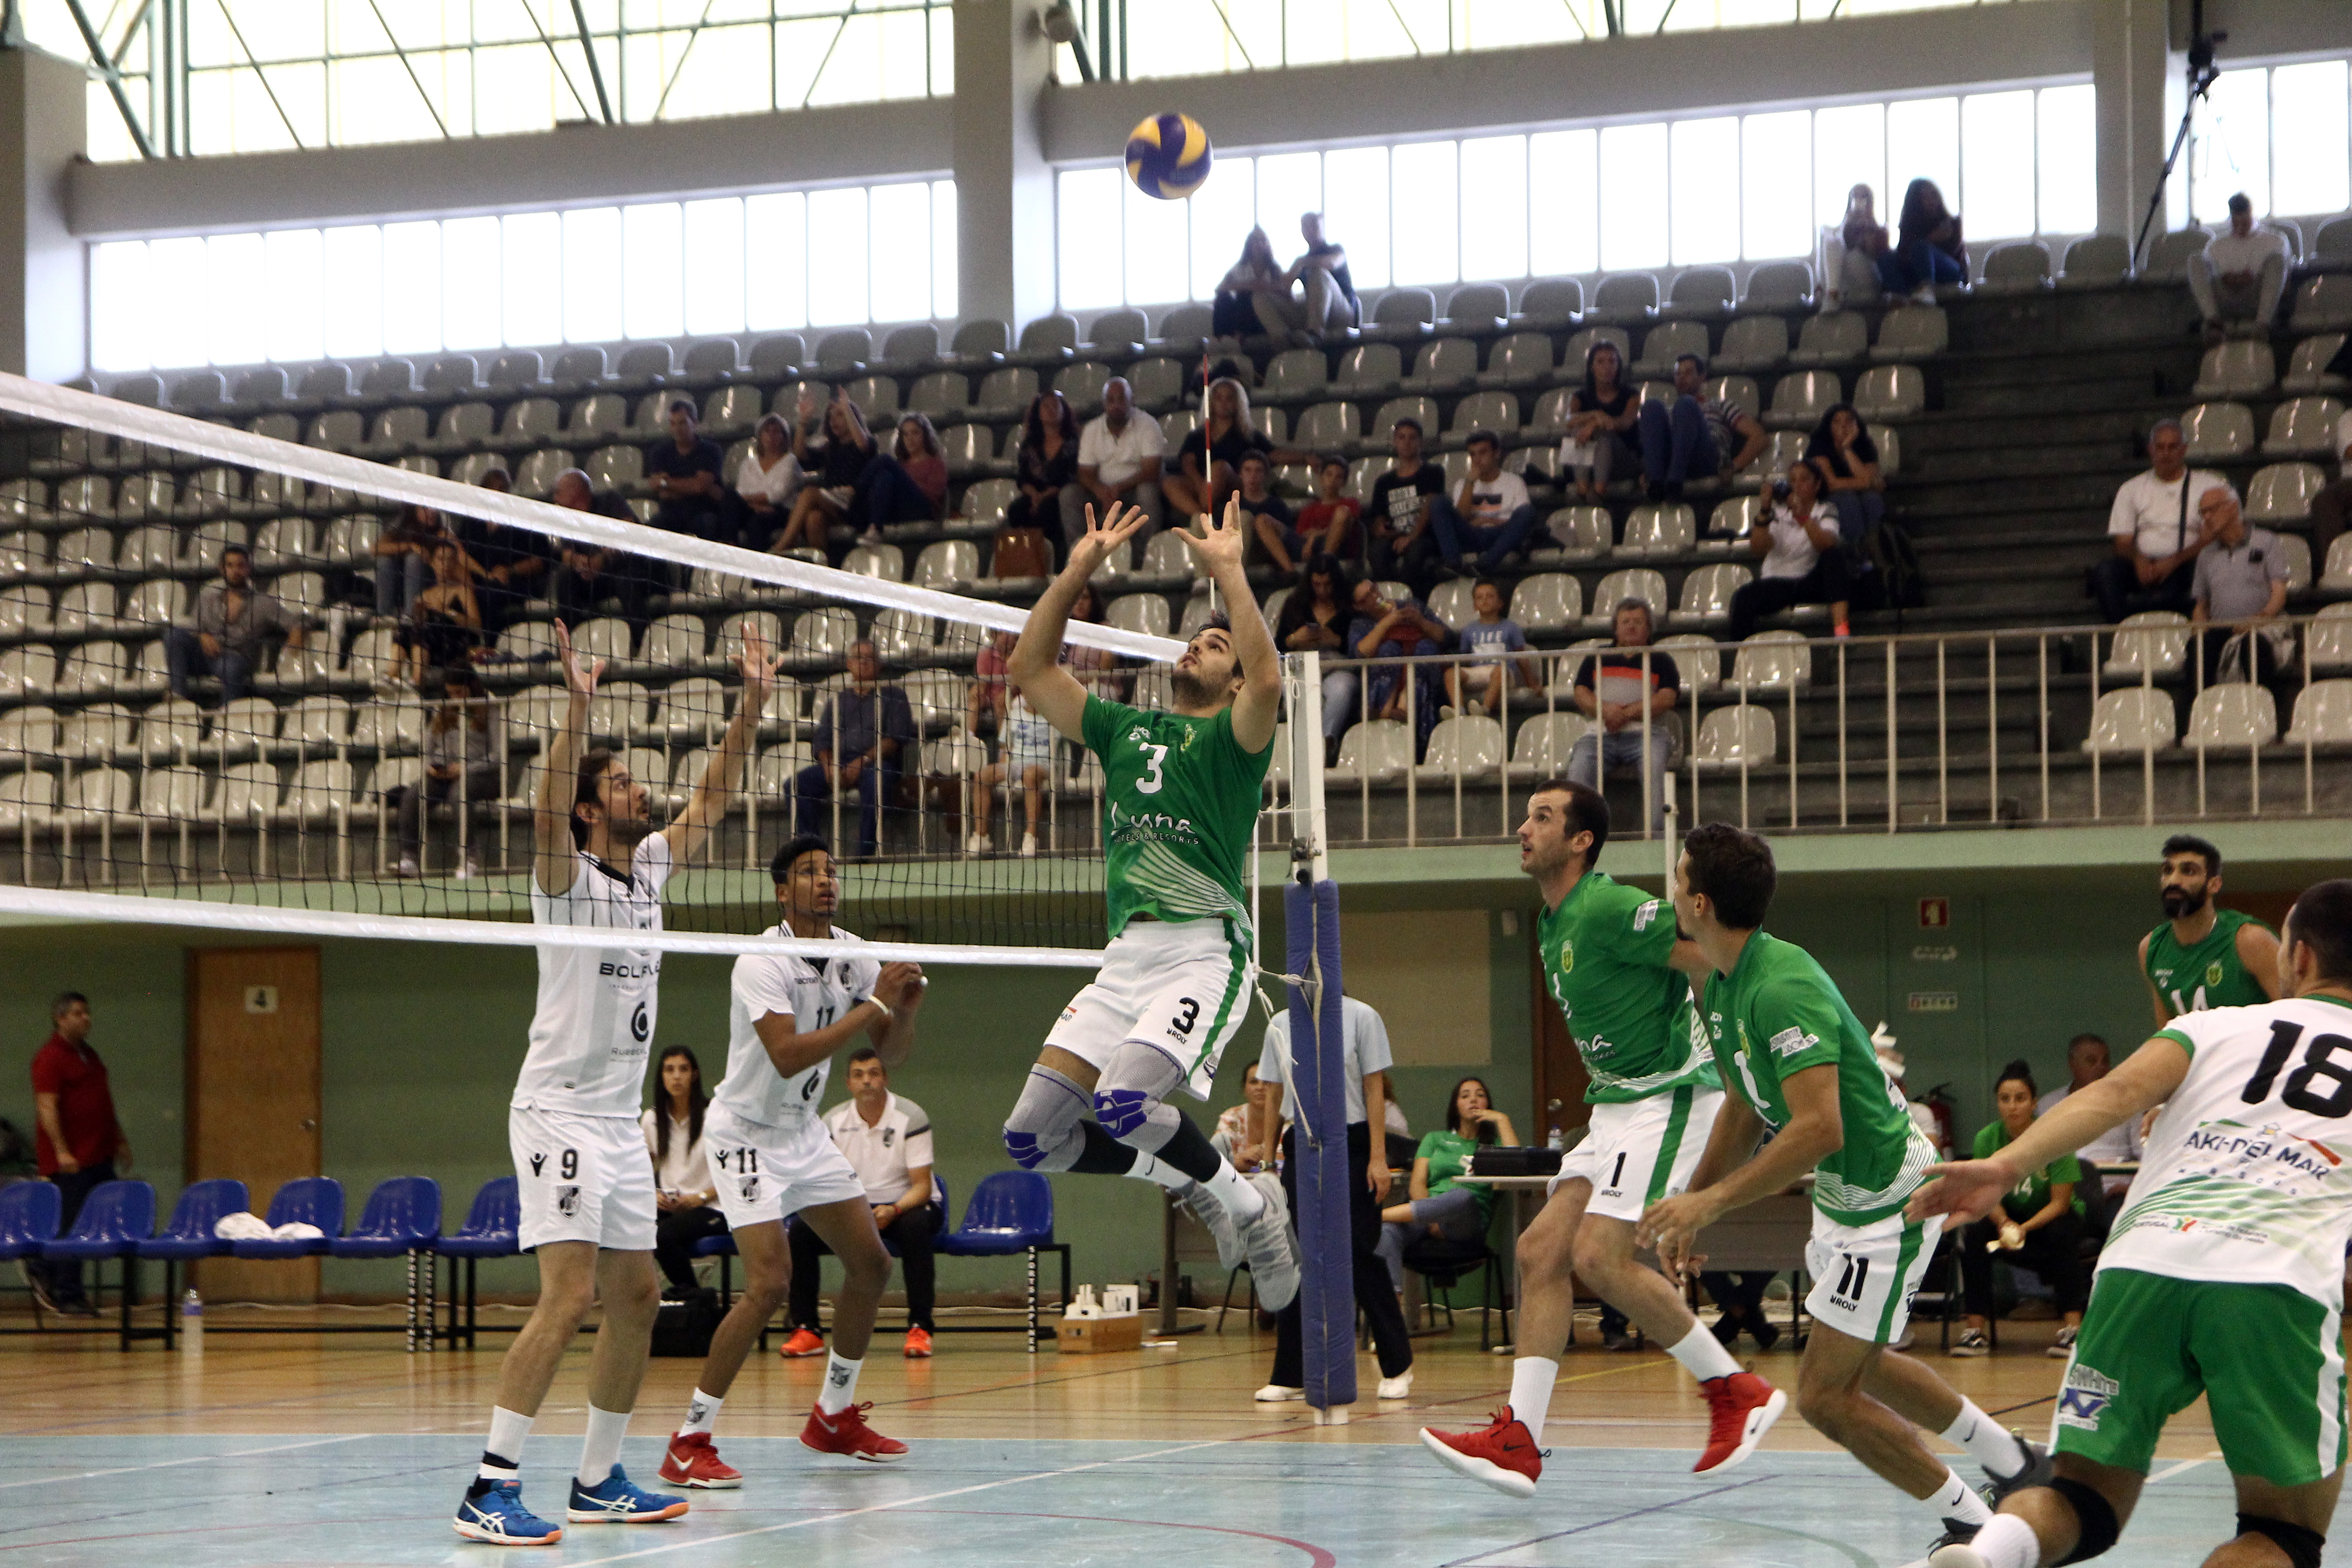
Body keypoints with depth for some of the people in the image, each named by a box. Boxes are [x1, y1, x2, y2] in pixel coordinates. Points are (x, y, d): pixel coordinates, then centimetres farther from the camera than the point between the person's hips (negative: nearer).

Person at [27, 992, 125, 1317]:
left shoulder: (89, 1054, 17)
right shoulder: (50, 1058, -10)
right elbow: (47, 1107, -17)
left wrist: (119, 1140, 23)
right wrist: (62, 1151, -22)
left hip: (99, 1156, 9)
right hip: (69, 1161, -9)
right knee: (71, 1228, -4)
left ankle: (44, 1270, 20)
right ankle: (68, 1298, 4)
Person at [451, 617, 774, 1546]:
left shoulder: (648, 867, 13)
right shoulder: (569, 876, -8)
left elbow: (714, 797, 18)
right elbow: (548, 811, -28)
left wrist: (753, 705, 9)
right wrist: (576, 710, -38)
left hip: (621, 1119, 8)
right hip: (561, 1111, -8)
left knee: (636, 1298, 9)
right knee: (570, 1296, -18)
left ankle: (599, 1480, 19)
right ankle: (492, 1489, -20)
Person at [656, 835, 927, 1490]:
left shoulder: (852, 954, 1)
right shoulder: (762, 963, -22)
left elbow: (892, 1051, 6)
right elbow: (788, 1055, -34)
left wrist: (906, 1008, -16)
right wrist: (873, 1004, -31)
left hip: (805, 1131, 8)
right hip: (747, 1134, -8)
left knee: (870, 1263, 7)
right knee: (768, 1285, -20)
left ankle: (835, 1418, 23)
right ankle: (689, 1443, -15)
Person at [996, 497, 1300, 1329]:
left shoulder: (1231, 738, 4)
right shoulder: (1126, 729, 22)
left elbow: (1268, 678, -19)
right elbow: (1031, 669, 22)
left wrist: (1228, 569, -14)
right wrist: (1077, 572, 15)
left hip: (1203, 954, -7)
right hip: (1125, 958, 7)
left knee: (1123, 1102, -29)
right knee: (1034, 1134, -3)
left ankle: (1250, 1204, -2)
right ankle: (1200, 1188, 17)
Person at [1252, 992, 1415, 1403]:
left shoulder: (1360, 1017, -2)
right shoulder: (1279, 1026, 8)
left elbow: (1374, 1090, -3)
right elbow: (1272, 1097, 14)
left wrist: (1378, 1158, -8)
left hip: (1351, 1148, -3)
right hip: (1299, 1149, 3)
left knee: (1362, 1257, -2)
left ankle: (1397, 1367, 12)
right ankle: (1290, 1376, 6)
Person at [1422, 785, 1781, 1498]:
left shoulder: (1609, 908, -16)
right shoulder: (1552, 927, 14)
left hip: (1670, 1097, -10)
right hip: (1617, 1109, 10)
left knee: (1601, 1257, -18)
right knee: (1541, 1250, 0)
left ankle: (1735, 1390, -4)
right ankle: (1519, 1441, -3)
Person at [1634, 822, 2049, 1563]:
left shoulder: (1784, 987, -28)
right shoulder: (1721, 987, 3)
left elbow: (1819, 1128, -36)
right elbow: (1744, 1110, 16)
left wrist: (1711, 1202, -34)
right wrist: (1688, 1210, 13)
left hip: (1888, 1202, -10)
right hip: (1845, 1197, 10)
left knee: (1824, 1395, -7)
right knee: (1859, 1365, 25)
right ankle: (2012, 1461, 39)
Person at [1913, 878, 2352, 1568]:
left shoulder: (2217, 1026, 24)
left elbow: (2119, 1092, 5)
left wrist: (2006, 1167, -6)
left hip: (2143, 1262, 2)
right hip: (2279, 1287, -2)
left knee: (2085, 1495, 17)